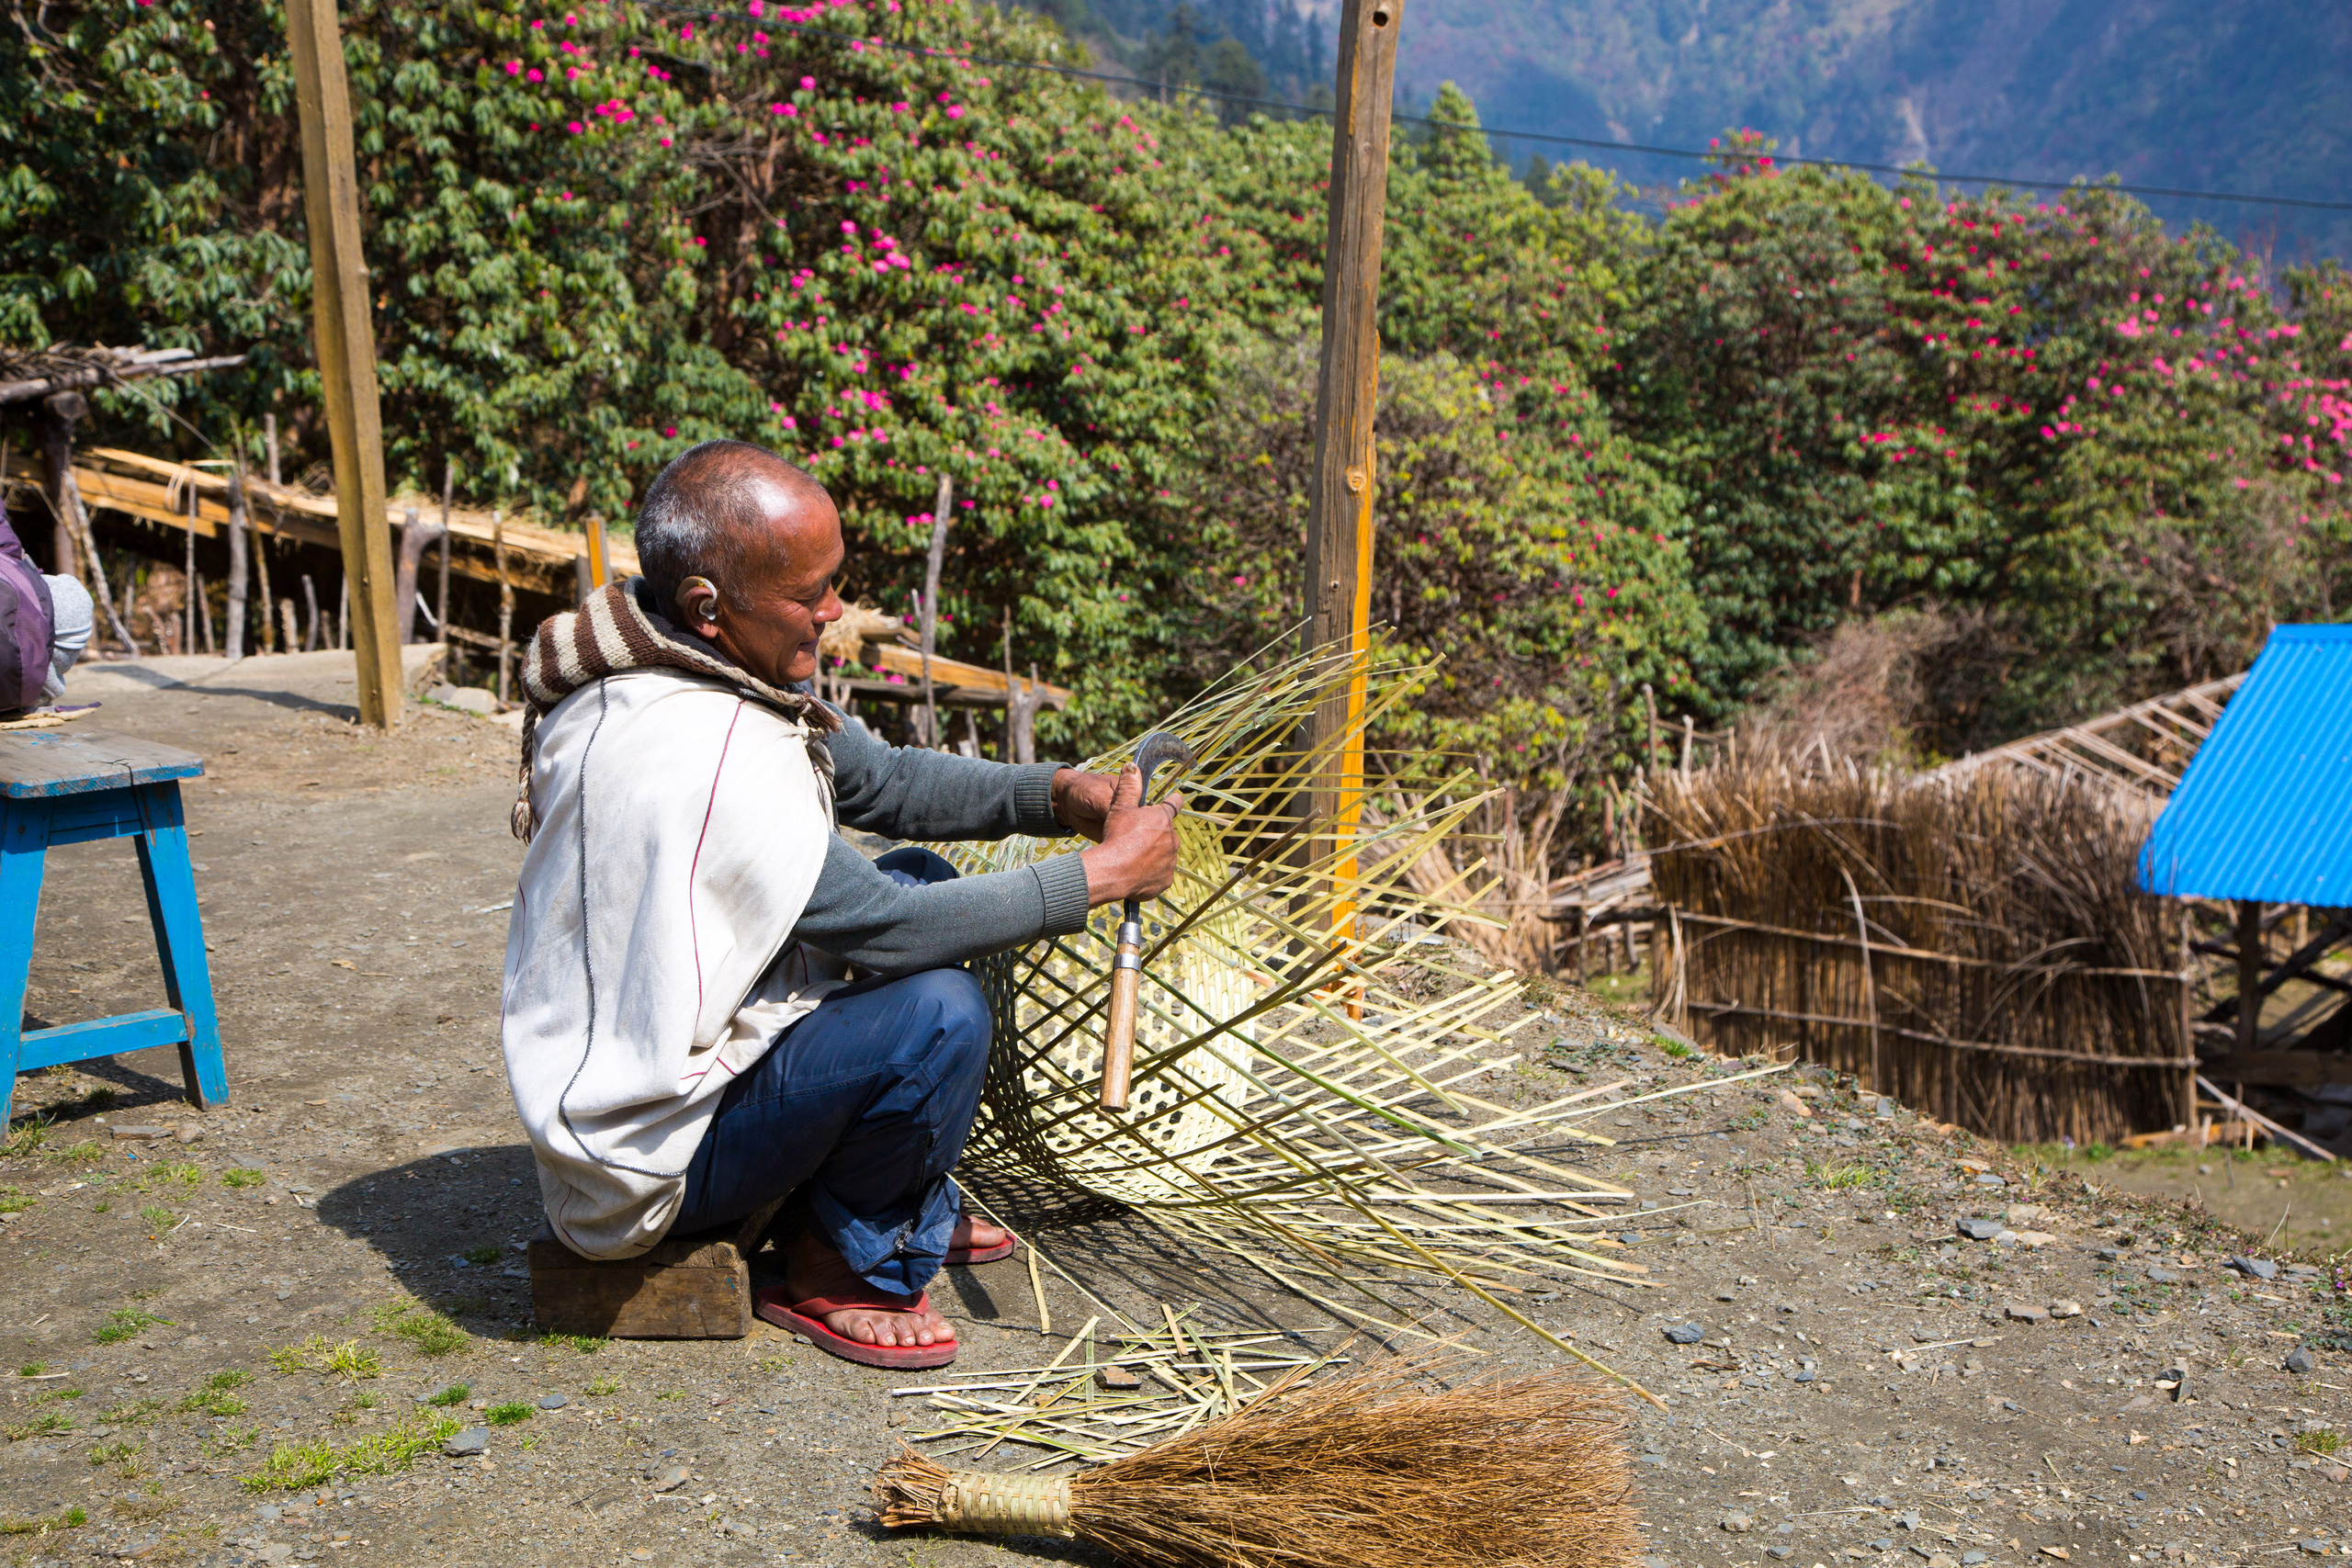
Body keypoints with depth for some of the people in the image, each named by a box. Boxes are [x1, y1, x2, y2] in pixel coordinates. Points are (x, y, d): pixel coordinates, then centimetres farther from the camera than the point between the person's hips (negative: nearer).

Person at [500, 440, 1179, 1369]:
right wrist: (1103, 874, -20)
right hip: (649, 1161, -10)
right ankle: (838, 1272, 1)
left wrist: (1061, 795, -6)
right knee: (940, 1012, -27)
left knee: (921, 877, 12)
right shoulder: (698, 756, -31)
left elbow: (884, 780, 7)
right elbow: (889, 932, -27)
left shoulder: (719, 670, -1)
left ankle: (913, 1209, 22)